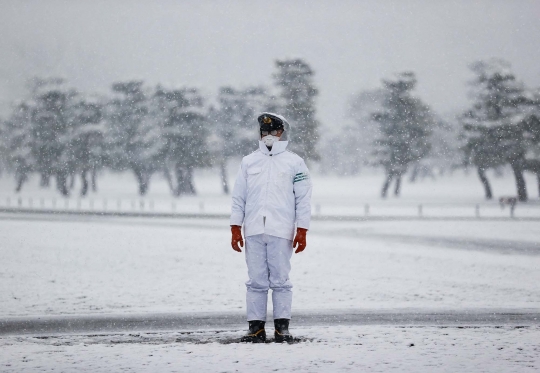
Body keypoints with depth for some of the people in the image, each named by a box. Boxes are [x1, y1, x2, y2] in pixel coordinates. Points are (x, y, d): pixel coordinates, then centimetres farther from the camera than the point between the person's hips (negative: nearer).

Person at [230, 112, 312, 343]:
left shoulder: (294, 163, 6)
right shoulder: (249, 162, 13)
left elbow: (303, 199, 4)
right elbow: (238, 198, 13)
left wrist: (302, 231, -2)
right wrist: (236, 228, 5)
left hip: (281, 232, -2)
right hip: (253, 231, 2)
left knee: (280, 280, -3)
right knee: (256, 281, 1)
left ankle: (282, 327, 2)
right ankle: (256, 327, 4)